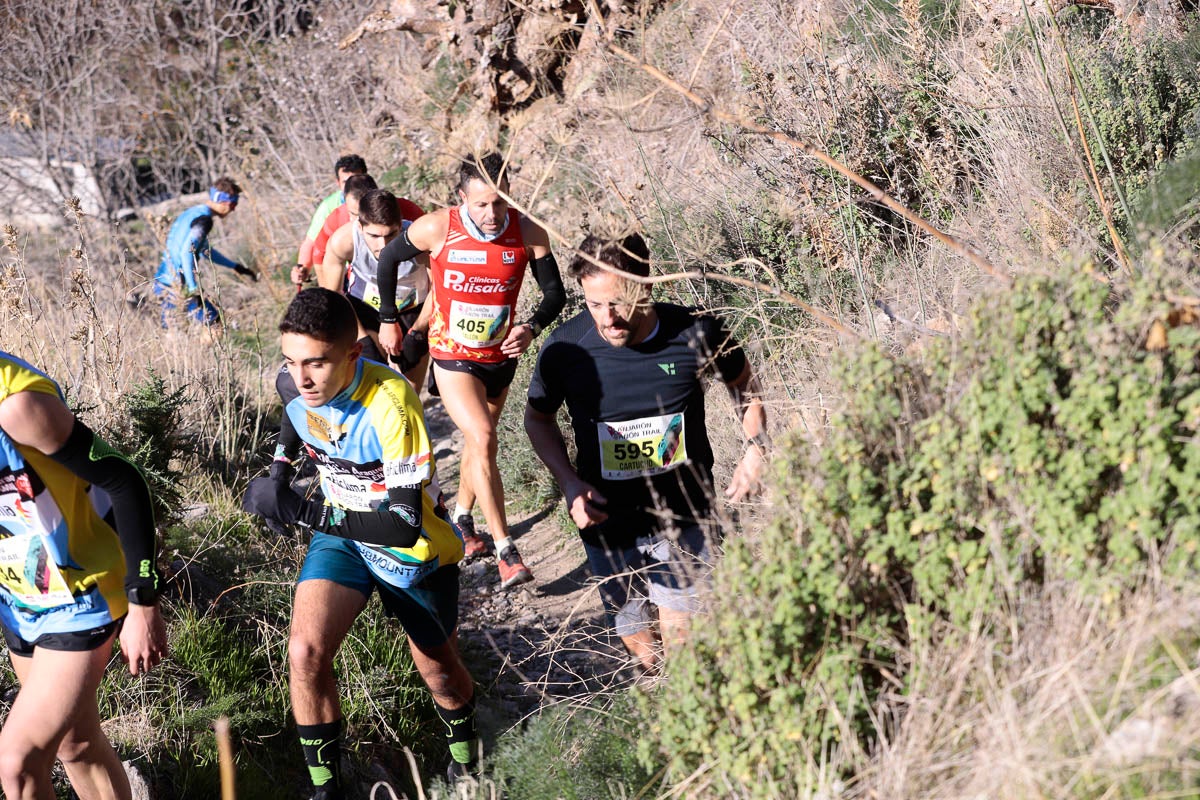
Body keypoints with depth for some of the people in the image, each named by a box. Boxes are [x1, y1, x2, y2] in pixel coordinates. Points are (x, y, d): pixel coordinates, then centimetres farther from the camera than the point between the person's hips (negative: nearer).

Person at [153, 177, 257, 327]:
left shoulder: (191, 213, 17)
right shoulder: (204, 219, -14)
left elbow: (205, 251, 30)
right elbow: (187, 252, -26)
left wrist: (236, 267, 32)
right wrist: (193, 289, -26)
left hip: (162, 283, 10)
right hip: (178, 287, -10)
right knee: (215, 323, -6)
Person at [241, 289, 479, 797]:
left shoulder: (390, 404, -37)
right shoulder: (295, 388, -18)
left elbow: (405, 525, -38)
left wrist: (300, 511, -40)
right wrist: (276, 493, 11)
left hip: (416, 550, -3)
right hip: (342, 537, 3)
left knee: (439, 671, 16)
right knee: (305, 652, -20)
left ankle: (463, 747, 50)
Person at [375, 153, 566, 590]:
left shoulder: (529, 233, -15)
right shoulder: (436, 229, -20)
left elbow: (555, 293, -4)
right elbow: (389, 259, -1)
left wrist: (531, 327, -24)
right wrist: (388, 320, 7)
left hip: (501, 356, 3)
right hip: (453, 357, -3)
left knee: (478, 441, 18)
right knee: (483, 440, -19)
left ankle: (462, 520, 44)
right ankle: (506, 553, -17)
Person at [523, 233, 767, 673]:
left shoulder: (696, 333, -16)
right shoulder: (565, 348, -16)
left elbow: (743, 383, 8)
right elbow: (538, 417, 5)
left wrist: (755, 450, -6)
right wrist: (569, 482, -9)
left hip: (685, 521, -1)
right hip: (610, 526, 1)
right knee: (642, 647, 13)